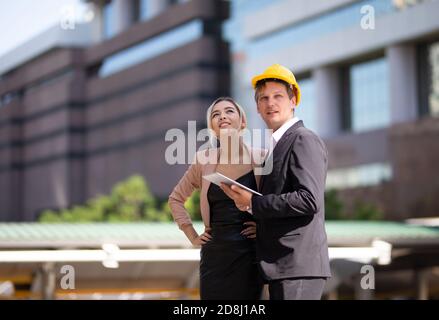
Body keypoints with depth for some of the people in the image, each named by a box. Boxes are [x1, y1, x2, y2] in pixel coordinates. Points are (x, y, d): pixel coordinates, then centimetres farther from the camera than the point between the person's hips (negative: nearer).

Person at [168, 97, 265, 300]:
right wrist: (192, 236, 10)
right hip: (215, 255, 1)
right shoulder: (204, 160, 3)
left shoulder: (261, 158, -2)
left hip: (249, 254, -1)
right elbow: (176, 198, 17)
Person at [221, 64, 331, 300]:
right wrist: (244, 198, 6)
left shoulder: (304, 140, -7)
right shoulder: (279, 146, 21)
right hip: (282, 269, 9)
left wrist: (253, 203, -13)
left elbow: (309, 200, -19)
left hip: (299, 266, -9)